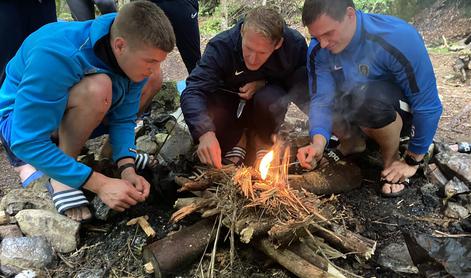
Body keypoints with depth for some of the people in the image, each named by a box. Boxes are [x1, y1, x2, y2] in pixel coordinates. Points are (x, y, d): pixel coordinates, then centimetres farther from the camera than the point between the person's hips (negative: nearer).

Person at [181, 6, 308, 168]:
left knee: (270, 99, -34)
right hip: (231, 100, 0)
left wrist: (264, 83, -27)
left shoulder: (295, 43, -25)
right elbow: (193, 91, -34)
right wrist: (205, 133, -52)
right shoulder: (221, 45, -28)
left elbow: (303, 81, -10)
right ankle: (237, 140, 0)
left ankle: (263, 143, -4)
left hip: (269, 96, 0)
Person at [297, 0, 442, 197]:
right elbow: (321, 98, -21)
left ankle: (392, 159, -9)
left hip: (404, 112, -5)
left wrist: (413, 160, -17)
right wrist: (318, 143, -40)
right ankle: (353, 140, 9)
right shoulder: (318, 50, -16)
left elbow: (428, 106, -24)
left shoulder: (399, 38, -29)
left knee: (367, 95, -37)